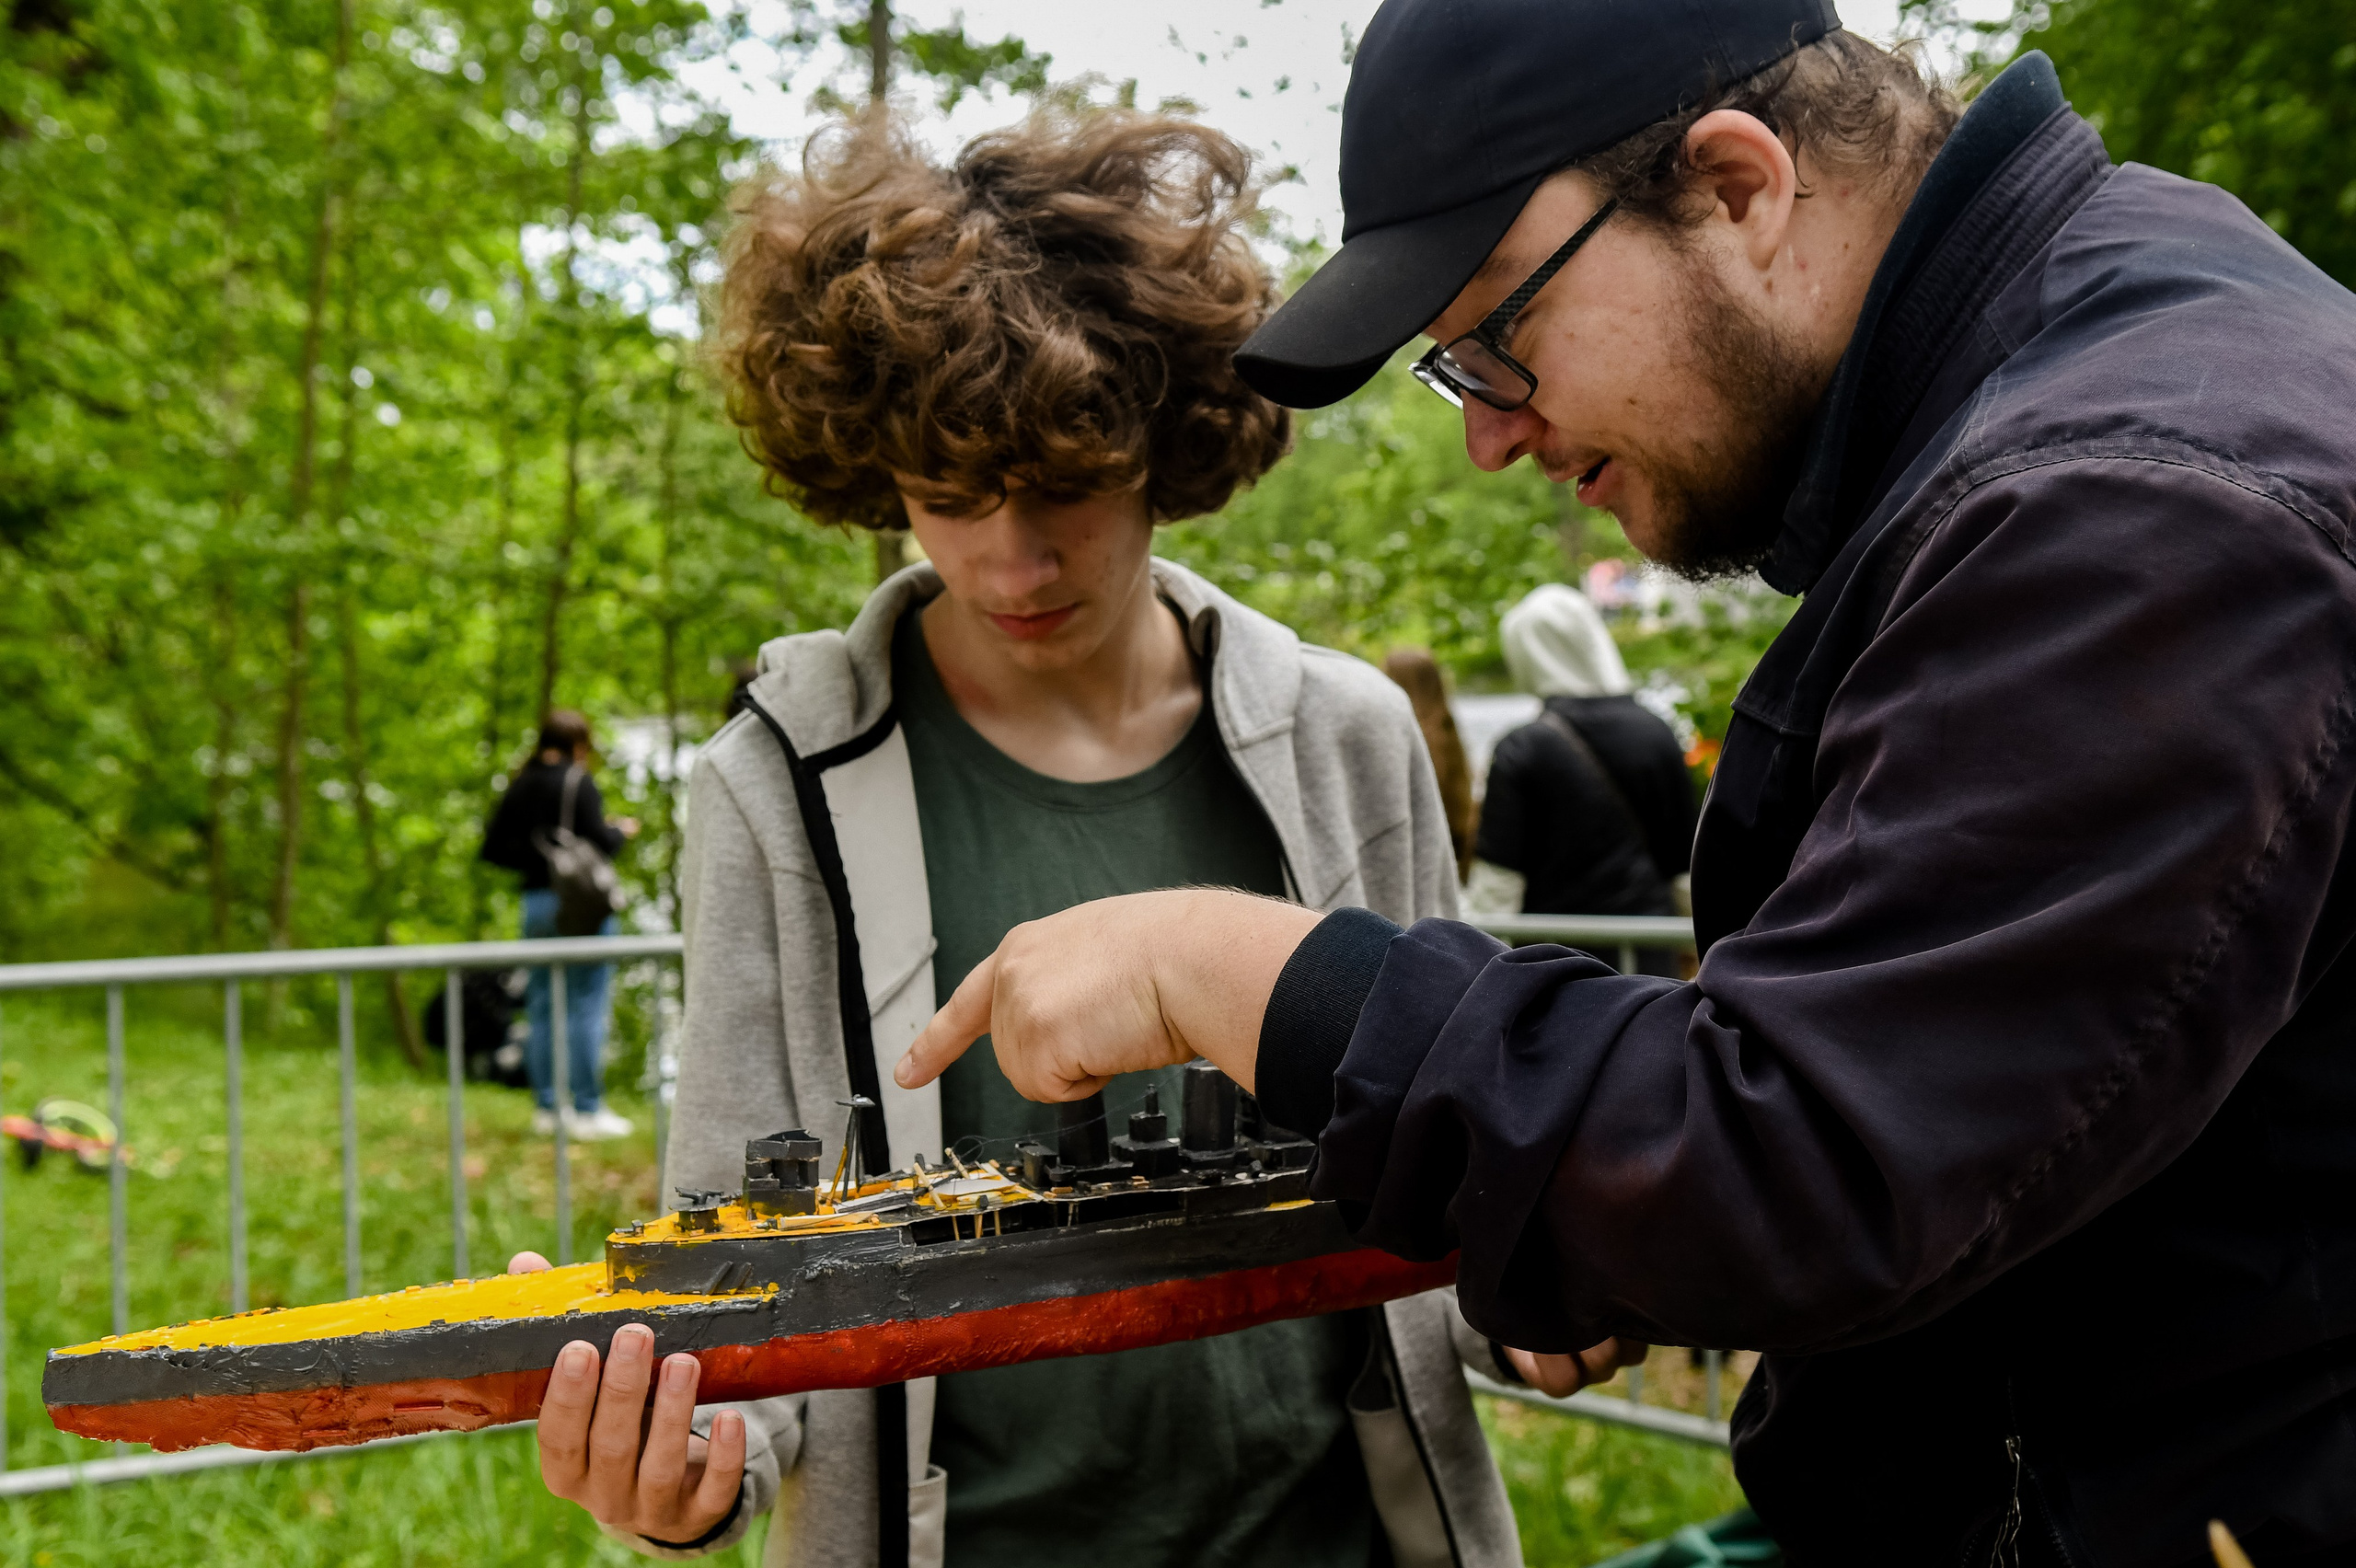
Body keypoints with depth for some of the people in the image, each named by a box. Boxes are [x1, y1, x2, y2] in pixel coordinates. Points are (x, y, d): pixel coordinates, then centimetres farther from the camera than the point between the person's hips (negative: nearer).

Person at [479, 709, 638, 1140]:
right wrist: (623, 831, 4)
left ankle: (546, 1108, 15)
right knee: (587, 1005, -2)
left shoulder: (521, 786, 9)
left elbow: (493, 849, 12)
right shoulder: (577, 781, -9)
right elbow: (599, 841, -15)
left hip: (536, 902, 6)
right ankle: (587, 1110, -1)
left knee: (542, 1007, 11)